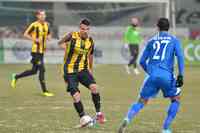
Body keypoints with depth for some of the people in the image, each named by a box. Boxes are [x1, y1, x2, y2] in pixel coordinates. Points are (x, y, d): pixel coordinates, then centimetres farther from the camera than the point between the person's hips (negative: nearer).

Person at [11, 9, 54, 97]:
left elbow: (48, 34, 25)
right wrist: (35, 39, -18)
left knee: (34, 71, 13)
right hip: (36, 51, -8)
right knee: (42, 70, -10)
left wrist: (48, 37, 2)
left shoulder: (46, 24, 11)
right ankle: (44, 91, -4)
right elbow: (25, 34, -7)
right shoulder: (34, 25, -10)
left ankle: (16, 77, 31)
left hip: (42, 51, 8)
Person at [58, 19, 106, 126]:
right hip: (70, 71, -3)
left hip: (83, 69, 3)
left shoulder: (90, 41, 3)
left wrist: (90, 68, 29)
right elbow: (60, 43, 6)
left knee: (93, 87, -22)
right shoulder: (72, 36, -9)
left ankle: (98, 114, -9)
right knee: (76, 97, -14)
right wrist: (63, 44, -17)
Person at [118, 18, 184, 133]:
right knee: (176, 99, 19)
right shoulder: (174, 40, 11)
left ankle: (127, 120, -16)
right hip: (166, 75, -2)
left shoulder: (151, 41, 19)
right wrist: (181, 75, -8)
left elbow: (142, 61, 20)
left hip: (152, 75, 2)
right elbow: (180, 56, -5)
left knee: (142, 101, 11)